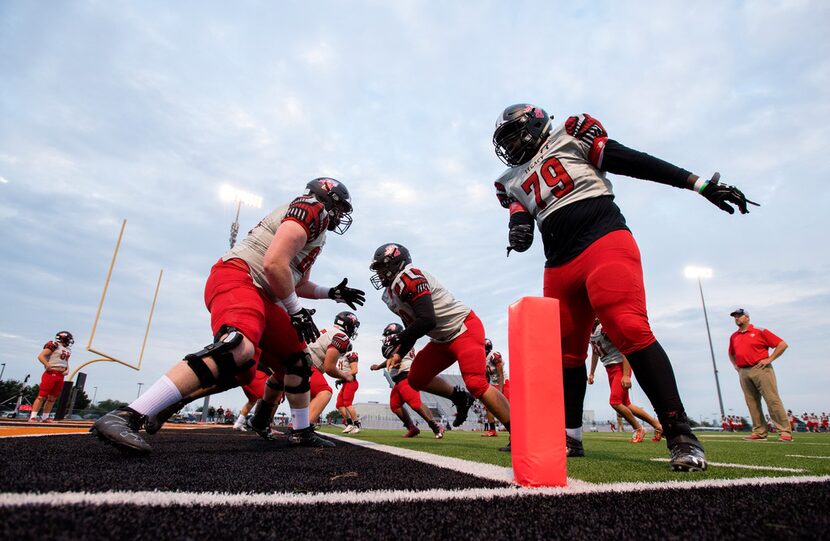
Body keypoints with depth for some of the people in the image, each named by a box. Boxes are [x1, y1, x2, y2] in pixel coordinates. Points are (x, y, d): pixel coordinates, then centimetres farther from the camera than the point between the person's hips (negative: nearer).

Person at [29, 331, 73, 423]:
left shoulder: (68, 349, 18)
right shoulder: (54, 345, -7)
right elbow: (40, 356, -12)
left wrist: (67, 369, 12)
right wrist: (48, 365, -20)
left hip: (60, 376, 8)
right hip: (51, 373, -8)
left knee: (52, 398, 11)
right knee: (42, 396, -7)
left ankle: (45, 417, 19)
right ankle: (32, 417, -1)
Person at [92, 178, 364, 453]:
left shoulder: (316, 235, 27)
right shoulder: (313, 209, -5)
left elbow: (299, 284, 39)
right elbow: (274, 264, -18)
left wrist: (332, 292, 32)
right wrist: (296, 311, -9)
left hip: (261, 297, 11)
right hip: (237, 277, -11)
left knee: (297, 359, 12)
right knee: (238, 349, -36)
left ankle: (301, 431, 25)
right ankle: (125, 417, -34)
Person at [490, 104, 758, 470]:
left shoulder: (571, 135, 9)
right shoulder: (511, 181, 21)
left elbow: (633, 161, 4)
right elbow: (519, 216, 7)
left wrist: (701, 184, 0)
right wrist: (519, 228, -18)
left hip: (604, 242, -5)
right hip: (560, 266, 6)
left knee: (630, 330, -20)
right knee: (564, 352, 7)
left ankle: (681, 436, -11)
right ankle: (569, 437, 19)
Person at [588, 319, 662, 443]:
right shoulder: (590, 332, 7)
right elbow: (595, 353, 23)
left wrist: (626, 375, -24)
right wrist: (591, 373, 25)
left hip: (620, 366, -9)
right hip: (610, 369, 9)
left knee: (615, 402, -14)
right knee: (625, 404, 11)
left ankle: (638, 429, 8)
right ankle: (657, 425, 25)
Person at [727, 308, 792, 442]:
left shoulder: (760, 331, 2)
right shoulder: (733, 337, 18)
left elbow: (782, 345, -3)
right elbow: (731, 353, 34)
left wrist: (769, 359, -8)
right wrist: (735, 365, 19)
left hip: (761, 369, -5)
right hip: (743, 373, 5)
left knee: (773, 400, -9)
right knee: (752, 403, 4)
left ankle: (785, 432, -6)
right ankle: (759, 432, 7)